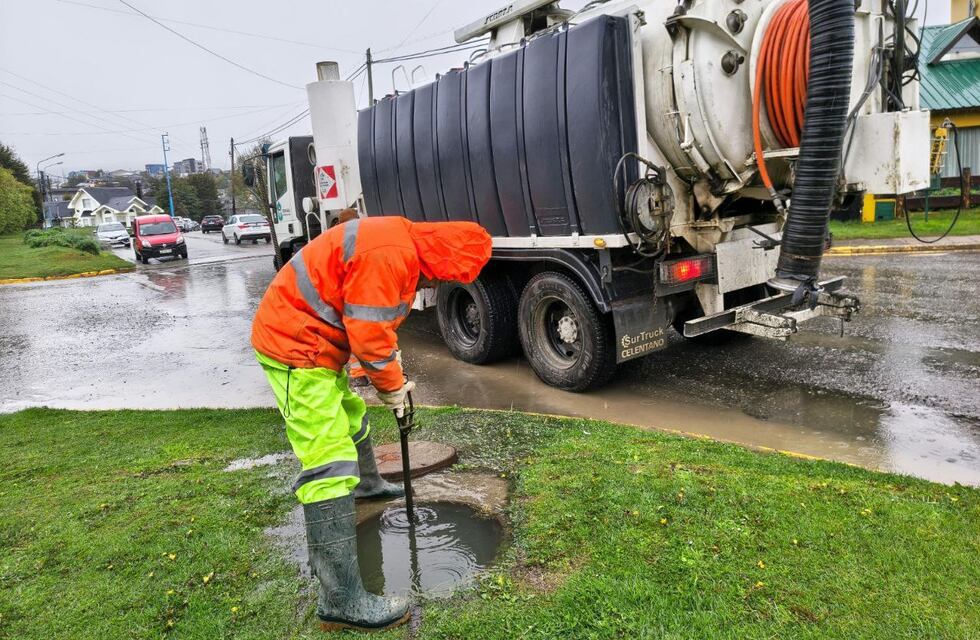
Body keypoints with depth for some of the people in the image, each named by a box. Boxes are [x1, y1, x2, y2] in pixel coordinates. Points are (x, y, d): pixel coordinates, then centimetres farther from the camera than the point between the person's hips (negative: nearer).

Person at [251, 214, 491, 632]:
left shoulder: (401, 243, 8)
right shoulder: (389, 255, -26)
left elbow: (373, 322, 18)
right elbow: (368, 335, -24)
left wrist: (392, 368, 11)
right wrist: (393, 389, -9)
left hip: (301, 338, 11)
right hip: (295, 347, -11)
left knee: (352, 417, 31)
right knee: (329, 466, -13)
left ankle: (368, 485, 59)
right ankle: (342, 601, -9)